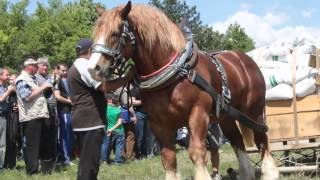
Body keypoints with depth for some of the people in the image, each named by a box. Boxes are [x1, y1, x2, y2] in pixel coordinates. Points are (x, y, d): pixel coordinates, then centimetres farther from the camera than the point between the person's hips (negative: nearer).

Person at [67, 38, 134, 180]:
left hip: (82, 120, 11)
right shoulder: (86, 66, -13)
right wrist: (129, 76, -19)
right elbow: (105, 86, -24)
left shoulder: (75, 67, 20)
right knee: (89, 164, -10)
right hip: (90, 121, -11)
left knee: (86, 162, 15)